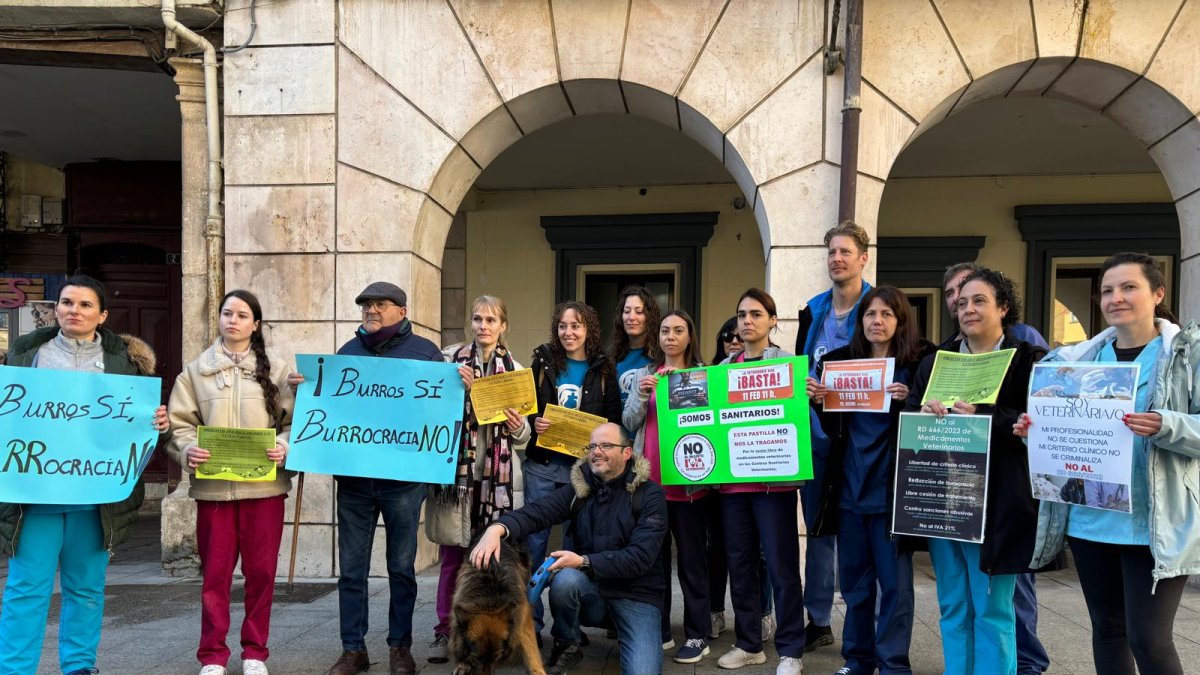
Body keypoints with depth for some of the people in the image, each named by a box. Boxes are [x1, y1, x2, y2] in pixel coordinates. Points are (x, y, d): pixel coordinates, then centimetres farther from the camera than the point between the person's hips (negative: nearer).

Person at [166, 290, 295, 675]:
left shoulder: (276, 368, 5)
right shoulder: (196, 370, 9)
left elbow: (295, 420, 3)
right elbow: (181, 423, 5)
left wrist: (284, 447, -15)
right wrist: (188, 451, -14)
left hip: (264, 485, 0)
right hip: (213, 485, 1)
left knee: (261, 571, 6)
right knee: (215, 573, 6)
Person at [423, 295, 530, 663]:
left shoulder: (515, 369, 8)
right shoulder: (451, 362, 5)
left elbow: (523, 436, 11)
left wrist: (518, 426, -11)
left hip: (499, 474, 1)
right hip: (456, 468, -1)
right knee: (453, 555, 3)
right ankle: (445, 630, 15)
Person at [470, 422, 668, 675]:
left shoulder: (650, 495, -8)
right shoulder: (579, 488, 1)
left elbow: (640, 556, -18)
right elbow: (537, 511, -16)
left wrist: (585, 562, -28)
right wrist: (498, 528, -36)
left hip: (636, 595, -3)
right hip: (591, 592, 3)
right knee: (566, 578, -31)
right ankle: (566, 648, -4)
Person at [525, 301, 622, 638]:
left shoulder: (603, 369, 4)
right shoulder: (543, 361, 5)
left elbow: (614, 417, 5)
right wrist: (534, 422, -12)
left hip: (582, 465, 0)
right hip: (542, 462, 0)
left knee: (575, 542, 6)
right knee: (534, 538, 2)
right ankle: (531, 621, 12)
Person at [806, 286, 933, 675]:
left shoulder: (918, 364, -3)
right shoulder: (841, 361, 8)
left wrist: (908, 401, -22)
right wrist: (818, 400, -6)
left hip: (891, 491, -4)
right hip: (848, 489, 4)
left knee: (894, 583, 3)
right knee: (854, 581, 13)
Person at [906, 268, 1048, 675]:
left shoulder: (1027, 359, -1)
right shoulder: (936, 360, 14)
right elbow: (907, 415, 10)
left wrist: (982, 415, -23)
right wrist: (924, 410, -11)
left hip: (994, 501, -5)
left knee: (991, 609, 1)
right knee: (953, 607, 13)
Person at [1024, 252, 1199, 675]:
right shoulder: (1084, 357, 9)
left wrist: (1166, 426, -27)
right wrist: (1035, 428, -5)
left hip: (1154, 522, -5)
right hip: (1088, 518, 5)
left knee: (1149, 638, -5)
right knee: (1107, 627, 15)